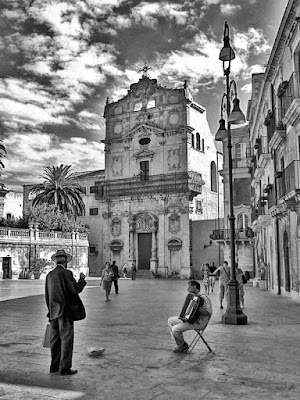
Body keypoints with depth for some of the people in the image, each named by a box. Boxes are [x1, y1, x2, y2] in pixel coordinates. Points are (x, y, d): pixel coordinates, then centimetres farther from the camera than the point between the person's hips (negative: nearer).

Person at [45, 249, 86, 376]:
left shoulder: (49, 275, 8)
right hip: (65, 311, -7)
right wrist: (82, 279, 0)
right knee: (66, 339, -1)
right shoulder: (66, 273, -13)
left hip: (53, 312, 7)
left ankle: (54, 366, 21)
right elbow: (76, 289, -17)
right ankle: (65, 368, 1)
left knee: (55, 339, 13)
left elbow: (47, 295, 13)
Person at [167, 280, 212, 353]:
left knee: (175, 329, -21)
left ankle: (183, 345, 7)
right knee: (170, 320, 7)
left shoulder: (203, 297, -19)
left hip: (198, 323, -10)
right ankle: (180, 345, 7)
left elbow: (209, 313, -26)